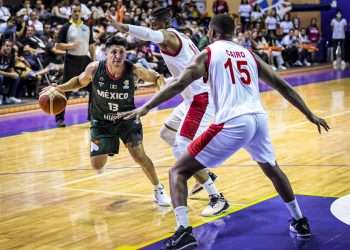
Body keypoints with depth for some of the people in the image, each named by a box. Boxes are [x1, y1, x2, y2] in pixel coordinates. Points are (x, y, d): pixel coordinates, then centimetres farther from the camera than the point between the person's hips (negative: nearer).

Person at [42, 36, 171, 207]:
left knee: (139, 155, -14)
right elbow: (79, 82, 0)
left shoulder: (133, 70, -25)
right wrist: (58, 88, -12)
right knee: (96, 165, 1)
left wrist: (161, 82, -31)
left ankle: (159, 191, 8)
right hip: (101, 122, 1)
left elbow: (155, 78, -8)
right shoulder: (94, 68, -22)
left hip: (127, 118, -1)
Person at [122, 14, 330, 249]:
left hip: (232, 123, -5)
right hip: (259, 118, 5)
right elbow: (282, 86, 23)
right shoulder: (249, 54, 22)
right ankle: (300, 222, 41)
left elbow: (179, 84, -5)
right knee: (272, 169, 35)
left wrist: (146, 107, -8)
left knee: (178, 171, 4)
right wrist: (310, 115, 30)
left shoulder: (208, 53, 8)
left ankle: (183, 231, -14)